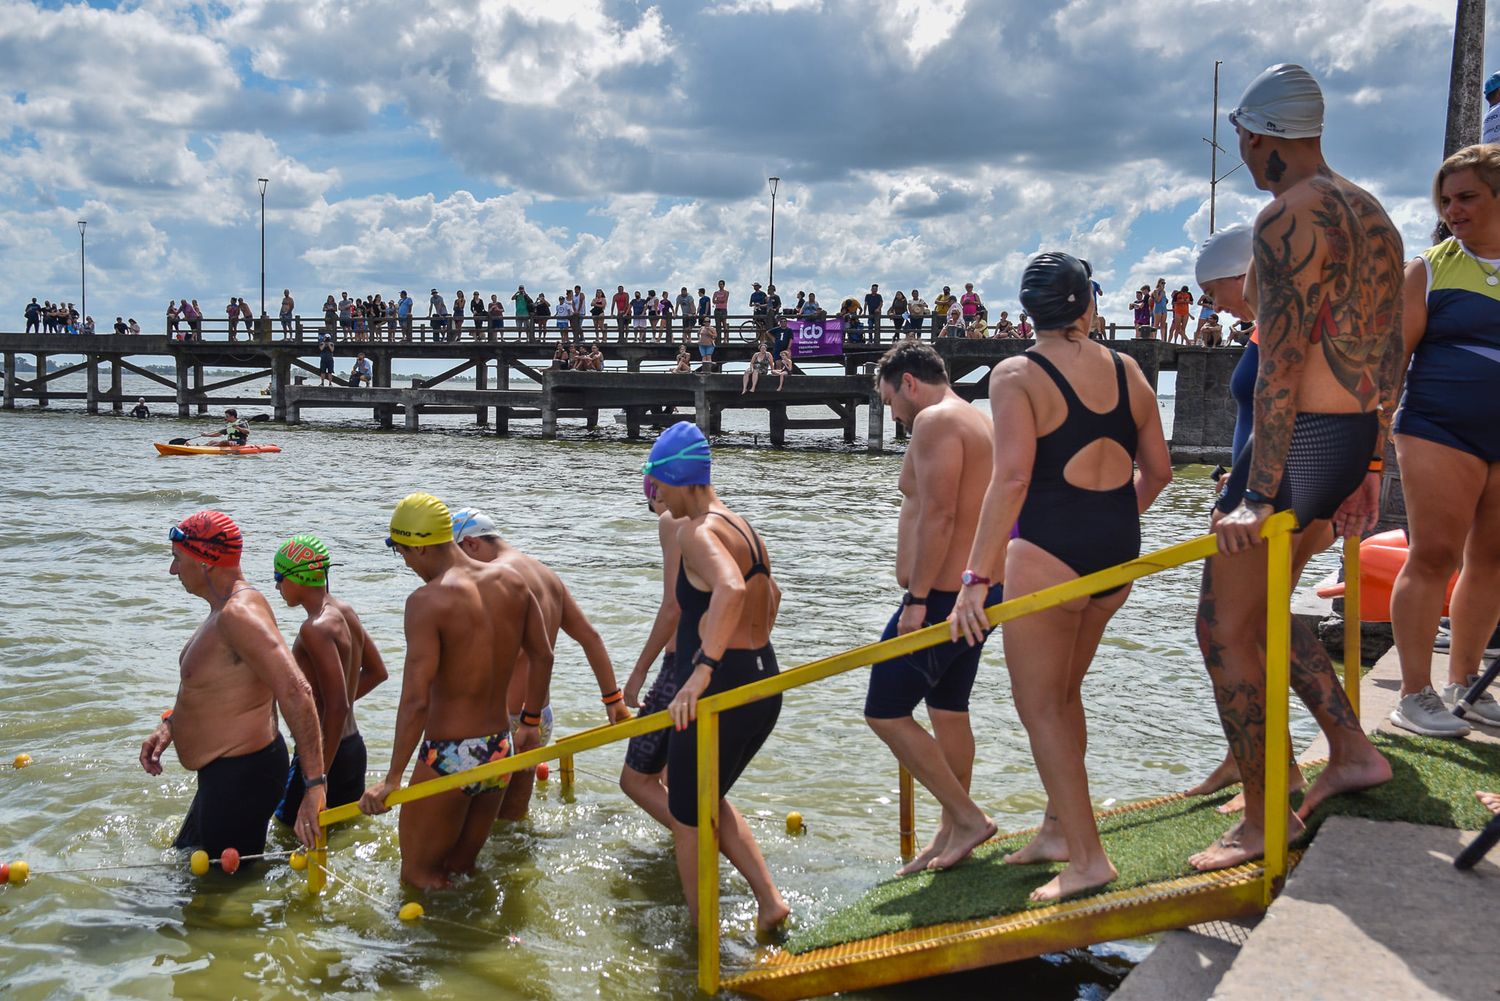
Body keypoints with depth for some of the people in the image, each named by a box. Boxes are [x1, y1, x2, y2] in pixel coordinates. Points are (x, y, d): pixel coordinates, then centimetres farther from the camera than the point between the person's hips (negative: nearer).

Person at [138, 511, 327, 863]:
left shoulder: (239, 614, -25)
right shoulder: (224, 608, 9)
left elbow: (295, 694, -34)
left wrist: (314, 784, -36)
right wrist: (170, 724, 11)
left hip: (243, 776, -11)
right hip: (221, 775, 11)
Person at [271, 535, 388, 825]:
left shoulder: (315, 629, -21)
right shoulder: (345, 611, 6)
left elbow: (338, 706, -25)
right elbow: (377, 672, 18)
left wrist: (319, 777, -22)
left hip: (324, 754, -9)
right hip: (354, 746, 9)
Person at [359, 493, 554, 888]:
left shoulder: (428, 600, -18)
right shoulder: (512, 581, 2)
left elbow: (416, 700, -22)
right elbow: (542, 656, 10)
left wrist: (392, 779, -15)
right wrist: (530, 723, 22)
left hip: (448, 758, -7)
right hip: (500, 752, 7)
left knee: (418, 875, 12)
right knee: (462, 869, 22)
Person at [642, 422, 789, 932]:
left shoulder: (695, 530, -16)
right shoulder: (741, 526, 13)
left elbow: (731, 589, -36)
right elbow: (770, 594, 30)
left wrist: (702, 671, -39)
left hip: (721, 689, -9)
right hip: (764, 684, 9)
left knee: (686, 820, 10)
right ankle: (770, 902, 19)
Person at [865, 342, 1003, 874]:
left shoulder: (936, 420, -13)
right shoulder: (980, 422, 18)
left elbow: (937, 515, -23)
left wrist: (916, 599, -21)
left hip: (943, 594, -11)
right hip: (978, 590, 11)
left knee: (885, 712, -3)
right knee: (949, 713, 16)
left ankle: (967, 817, 0)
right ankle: (952, 833, 24)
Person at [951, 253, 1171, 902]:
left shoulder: (1017, 375, -9)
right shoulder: (1126, 370, 9)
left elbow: (1012, 475, -21)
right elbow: (1157, 469, 13)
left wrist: (976, 577, -22)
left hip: (1048, 550, -6)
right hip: (1118, 554, 7)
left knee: (1039, 702, 4)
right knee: (1063, 692, 20)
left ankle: (1086, 856, 2)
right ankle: (1057, 829, 30)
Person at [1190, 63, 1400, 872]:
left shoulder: (1286, 217, -14)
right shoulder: (1373, 214, 15)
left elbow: (1280, 365, -21)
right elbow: (1389, 356, 16)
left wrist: (1258, 493, -22)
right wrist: (1369, 465, 20)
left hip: (1301, 438, -9)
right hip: (1354, 441, 10)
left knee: (1223, 627, 0)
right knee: (1260, 609, 24)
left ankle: (1262, 822, 7)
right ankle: (1352, 751, 25)